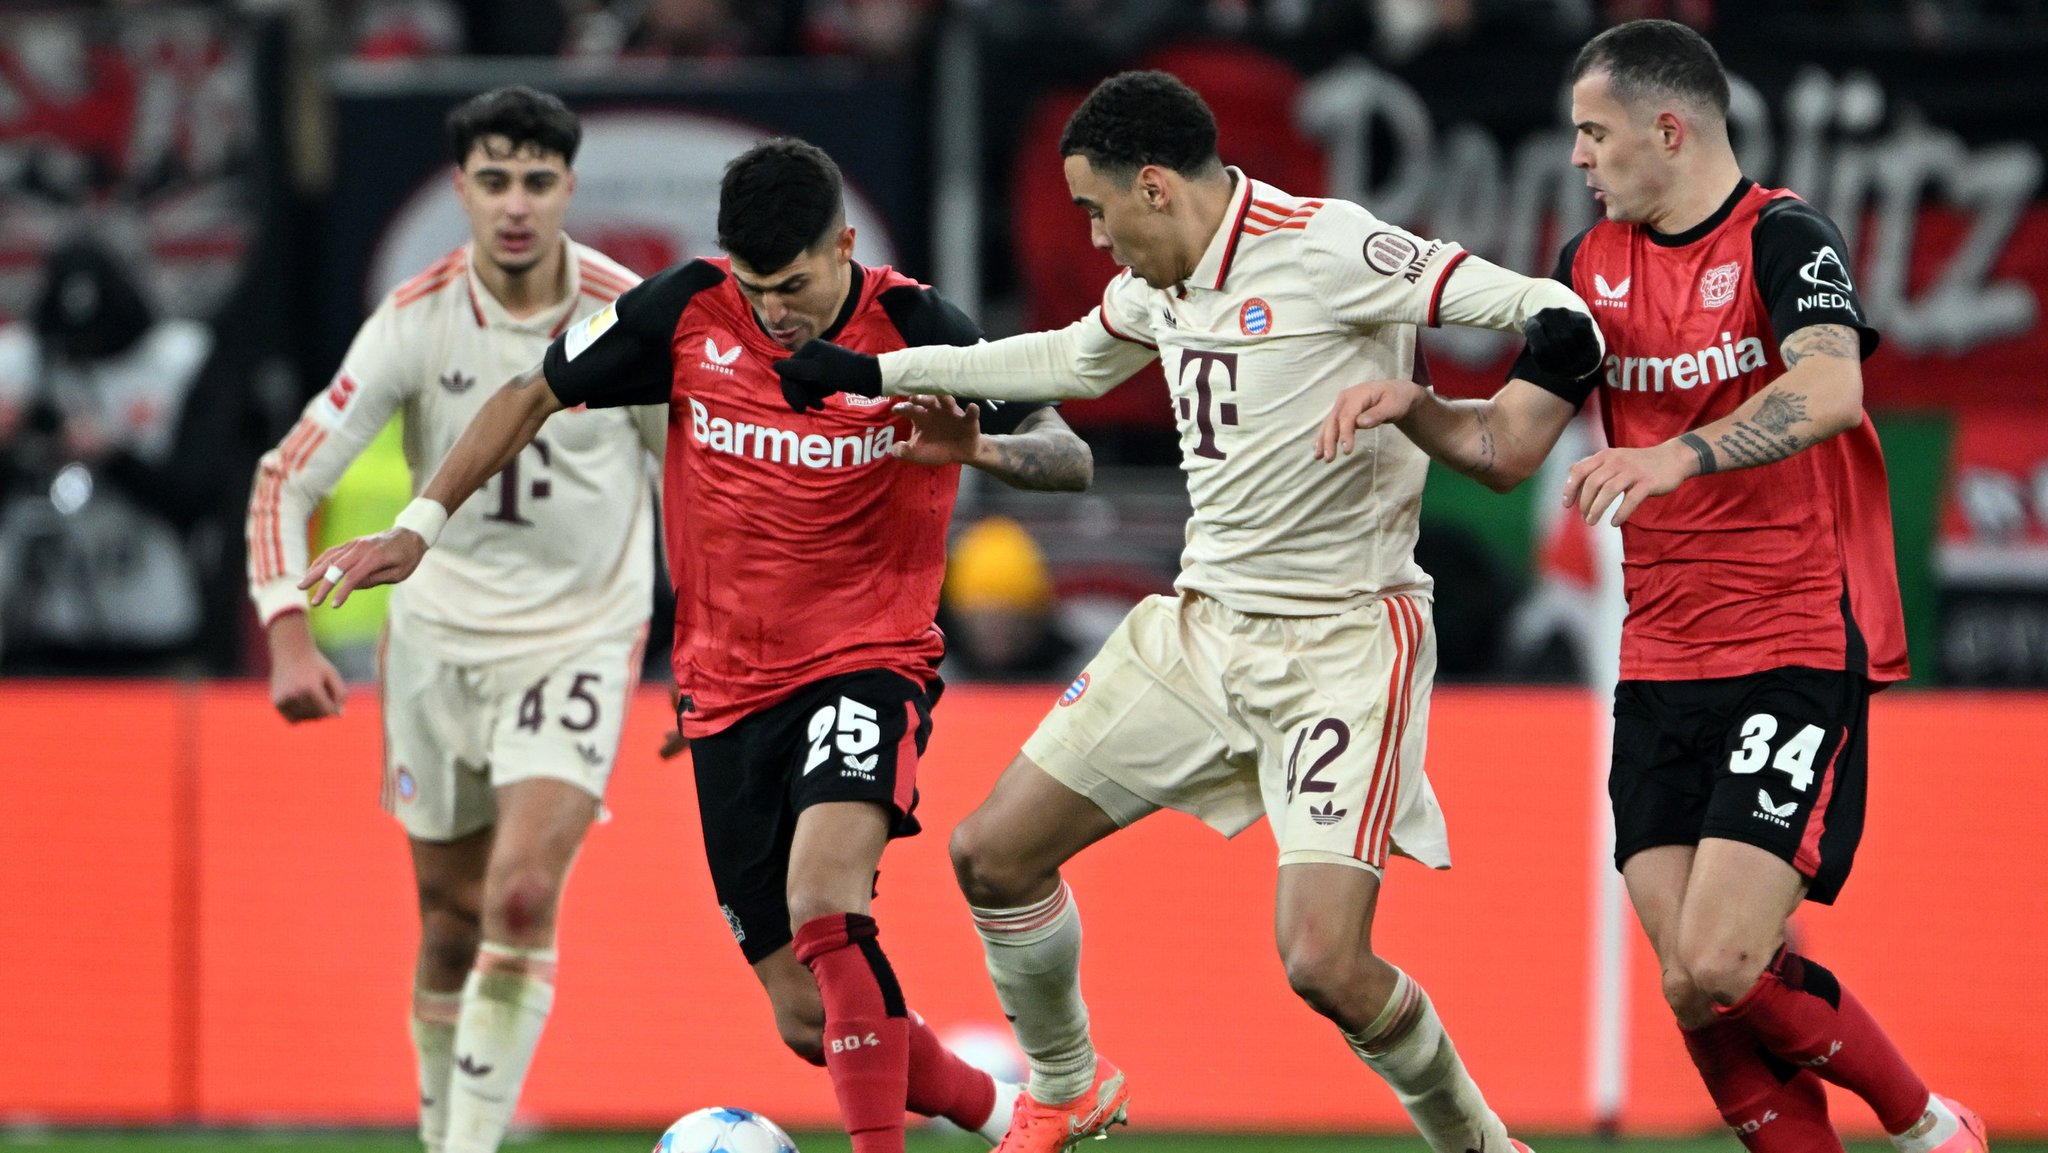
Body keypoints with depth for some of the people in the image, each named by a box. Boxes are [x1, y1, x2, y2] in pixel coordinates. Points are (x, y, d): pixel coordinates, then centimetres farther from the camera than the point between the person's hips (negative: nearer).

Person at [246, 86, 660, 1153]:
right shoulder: (415, 321, -12)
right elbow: (288, 477, -8)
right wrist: (289, 636, -21)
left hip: (579, 637, -2)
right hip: (440, 634, 2)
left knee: (522, 895, -19)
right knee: (450, 916, 10)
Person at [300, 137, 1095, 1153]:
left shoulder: (913, 328, -10)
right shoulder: (688, 313, -4)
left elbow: (1070, 459, -10)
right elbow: (531, 398, 8)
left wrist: (978, 446, -31)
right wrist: (419, 524, 1)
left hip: (869, 661, -3)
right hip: (728, 685, 4)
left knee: (822, 899, -32)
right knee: (810, 1020, 2)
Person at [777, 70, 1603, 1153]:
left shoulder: (1325, 248, -18)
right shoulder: (1157, 282, 7)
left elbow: (1471, 288, -25)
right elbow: (1071, 359, 27)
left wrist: (1558, 319, -48)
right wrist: (879, 372, 30)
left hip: (1342, 644, -8)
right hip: (1204, 619, 8)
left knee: (1326, 965, -20)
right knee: (992, 853, 8)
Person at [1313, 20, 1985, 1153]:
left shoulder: (1784, 238, -9)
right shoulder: (1595, 264, 12)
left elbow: (1830, 388, -29)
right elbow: (1505, 446, 16)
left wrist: (1677, 456, -42)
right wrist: (1410, 404, -4)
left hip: (1802, 649, -6)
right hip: (1661, 666, 7)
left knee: (1717, 969, -17)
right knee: (1694, 991, -5)